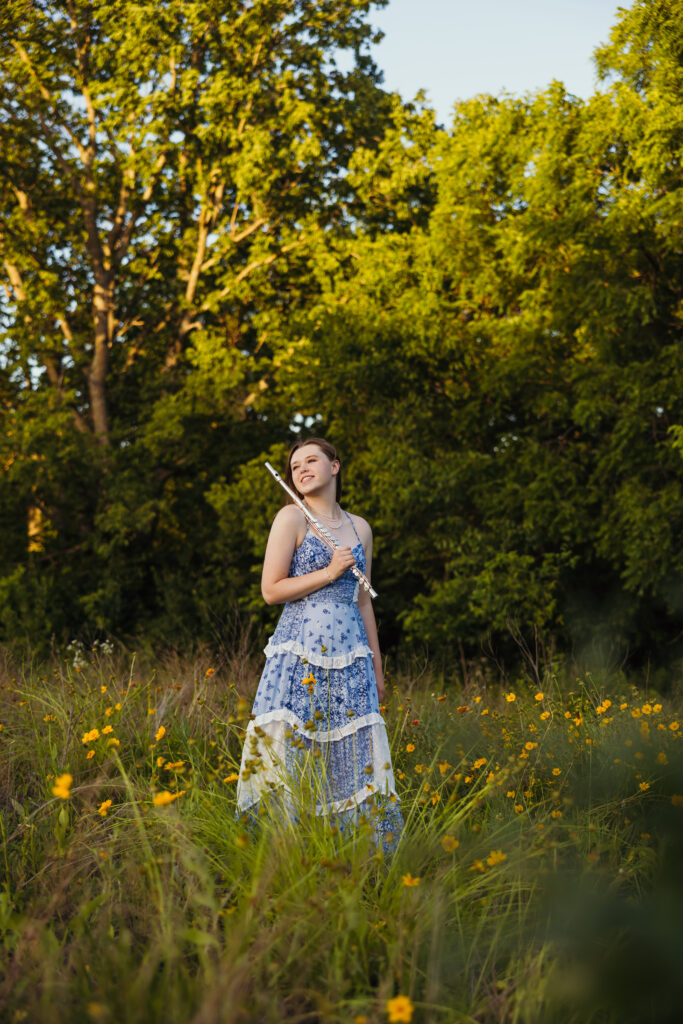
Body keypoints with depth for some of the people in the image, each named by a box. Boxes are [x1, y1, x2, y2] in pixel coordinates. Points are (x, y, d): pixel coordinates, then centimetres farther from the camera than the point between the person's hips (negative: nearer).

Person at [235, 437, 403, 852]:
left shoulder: (360, 528, 15)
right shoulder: (291, 518, 1)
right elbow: (271, 590, -4)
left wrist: (377, 665, 18)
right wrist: (329, 573, -10)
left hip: (350, 654, 4)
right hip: (300, 651, -4)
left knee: (356, 750, -2)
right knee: (291, 746, -9)